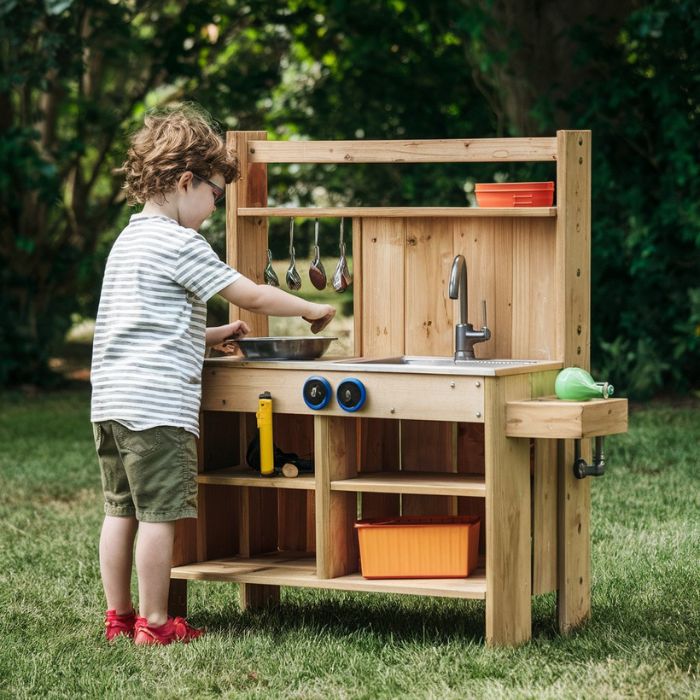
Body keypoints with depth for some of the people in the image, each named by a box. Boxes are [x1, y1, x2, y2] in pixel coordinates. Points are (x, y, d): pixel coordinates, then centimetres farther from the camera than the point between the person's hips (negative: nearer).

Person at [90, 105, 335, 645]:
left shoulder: (129, 240, 17)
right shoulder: (180, 244, -12)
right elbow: (252, 296, -11)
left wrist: (211, 335, 23)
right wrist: (313, 310, 3)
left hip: (111, 399, 9)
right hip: (158, 402, -9)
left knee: (122, 509, 13)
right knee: (159, 513, -3)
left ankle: (119, 616, 18)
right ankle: (155, 623, 1)